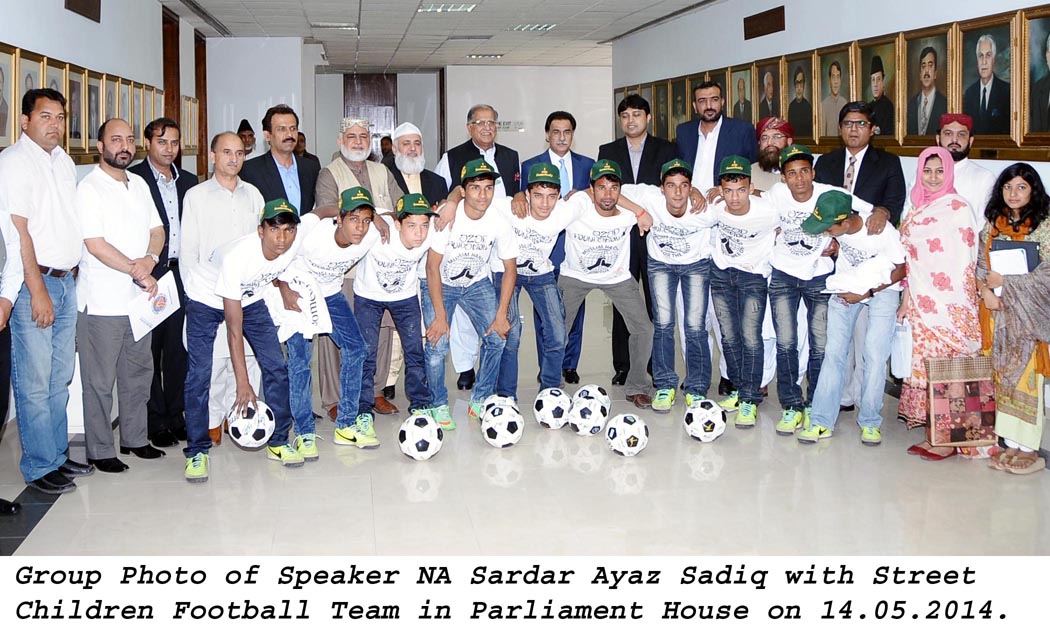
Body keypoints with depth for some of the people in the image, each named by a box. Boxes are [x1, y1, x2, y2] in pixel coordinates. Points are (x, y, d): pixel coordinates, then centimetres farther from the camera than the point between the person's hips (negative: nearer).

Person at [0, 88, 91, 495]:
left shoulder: (63, 161, 15)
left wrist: (74, 271, 13)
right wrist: (37, 290, -17)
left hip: (67, 280, 8)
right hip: (33, 282, -7)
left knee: (60, 378, 13)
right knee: (34, 381, -3)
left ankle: (58, 455, 23)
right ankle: (40, 468, 5)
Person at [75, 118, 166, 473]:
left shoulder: (139, 184, 12)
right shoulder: (89, 188, -10)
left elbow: (156, 230, 12)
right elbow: (95, 244, -15)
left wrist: (149, 260, -9)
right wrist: (136, 271, -14)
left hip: (139, 298, 7)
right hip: (102, 302, -7)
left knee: (139, 373, 14)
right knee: (100, 381, 1)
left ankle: (134, 439, 27)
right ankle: (100, 451, 12)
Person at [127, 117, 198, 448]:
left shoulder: (189, 181, 13)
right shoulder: (132, 179, -5)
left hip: (181, 275, 5)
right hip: (149, 276, -5)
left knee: (177, 349, 11)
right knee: (149, 349, 3)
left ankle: (176, 416, 21)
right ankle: (155, 422, 11)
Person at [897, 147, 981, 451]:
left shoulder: (958, 208, -6)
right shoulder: (916, 209, 14)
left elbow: (964, 260, -10)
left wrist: (955, 305, -15)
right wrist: (906, 301, 14)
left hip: (949, 305, -6)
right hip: (921, 305, 6)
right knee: (924, 366, 9)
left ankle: (949, 439, 1)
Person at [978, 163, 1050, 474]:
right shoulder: (993, 224, 11)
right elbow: (980, 264, 9)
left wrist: (1005, 281, -13)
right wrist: (986, 291, -8)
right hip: (996, 312, 4)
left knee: (1025, 377, -5)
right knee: (1002, 376, 4)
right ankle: (1011, 444, 10)